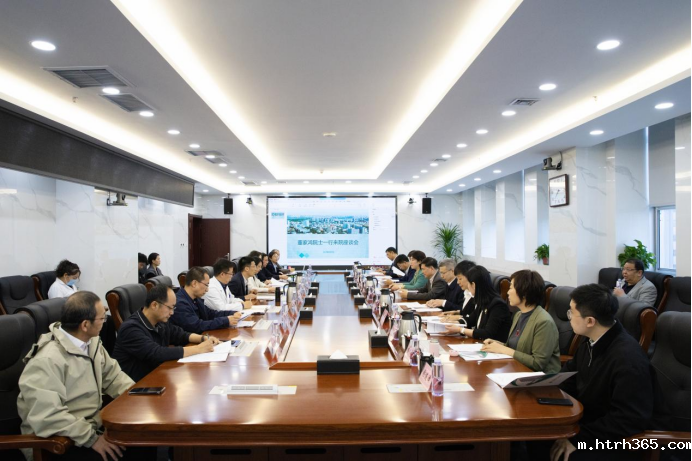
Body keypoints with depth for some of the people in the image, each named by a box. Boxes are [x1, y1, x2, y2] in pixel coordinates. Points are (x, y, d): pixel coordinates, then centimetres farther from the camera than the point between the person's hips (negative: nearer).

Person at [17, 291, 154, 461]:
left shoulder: (90, 341, 2)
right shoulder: (47, 360, -25)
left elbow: (112, 375, 9)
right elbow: (47, 417, -30)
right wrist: (92, 438, -27)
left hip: (93, 422, 8)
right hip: (59, 441, -7)